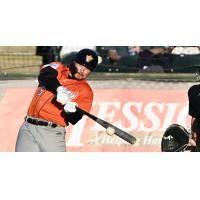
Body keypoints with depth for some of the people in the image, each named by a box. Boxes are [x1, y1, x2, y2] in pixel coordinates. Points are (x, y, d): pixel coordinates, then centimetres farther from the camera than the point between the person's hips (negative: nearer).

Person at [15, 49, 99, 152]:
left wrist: (70, 111, -28)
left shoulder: (86, 90, 5)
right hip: (28, 128, 2)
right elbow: (45, 76, -12)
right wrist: (58, 89, -31)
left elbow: (74, 119, -4)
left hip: (53, 132, -2)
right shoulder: (58, 68, 12)